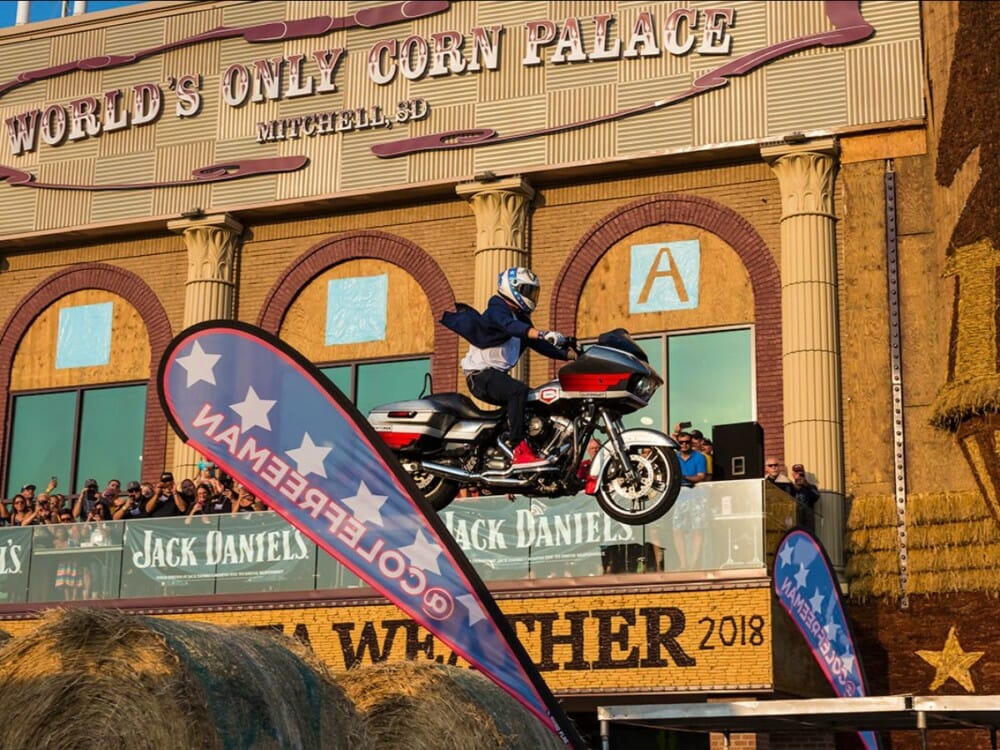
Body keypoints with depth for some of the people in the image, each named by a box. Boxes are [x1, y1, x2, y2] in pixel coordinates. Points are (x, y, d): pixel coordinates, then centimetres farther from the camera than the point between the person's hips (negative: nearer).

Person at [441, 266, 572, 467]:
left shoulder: (520, 318, 20)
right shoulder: (497, 310, -10)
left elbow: (539, 345, 18)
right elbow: (510, 326, -32)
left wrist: (569, 354, 4)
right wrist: (543, 334, -48)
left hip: (499, 375, 10)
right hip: (481, 374, -10)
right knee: (519, 390, -33)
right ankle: (520, 450, -40)